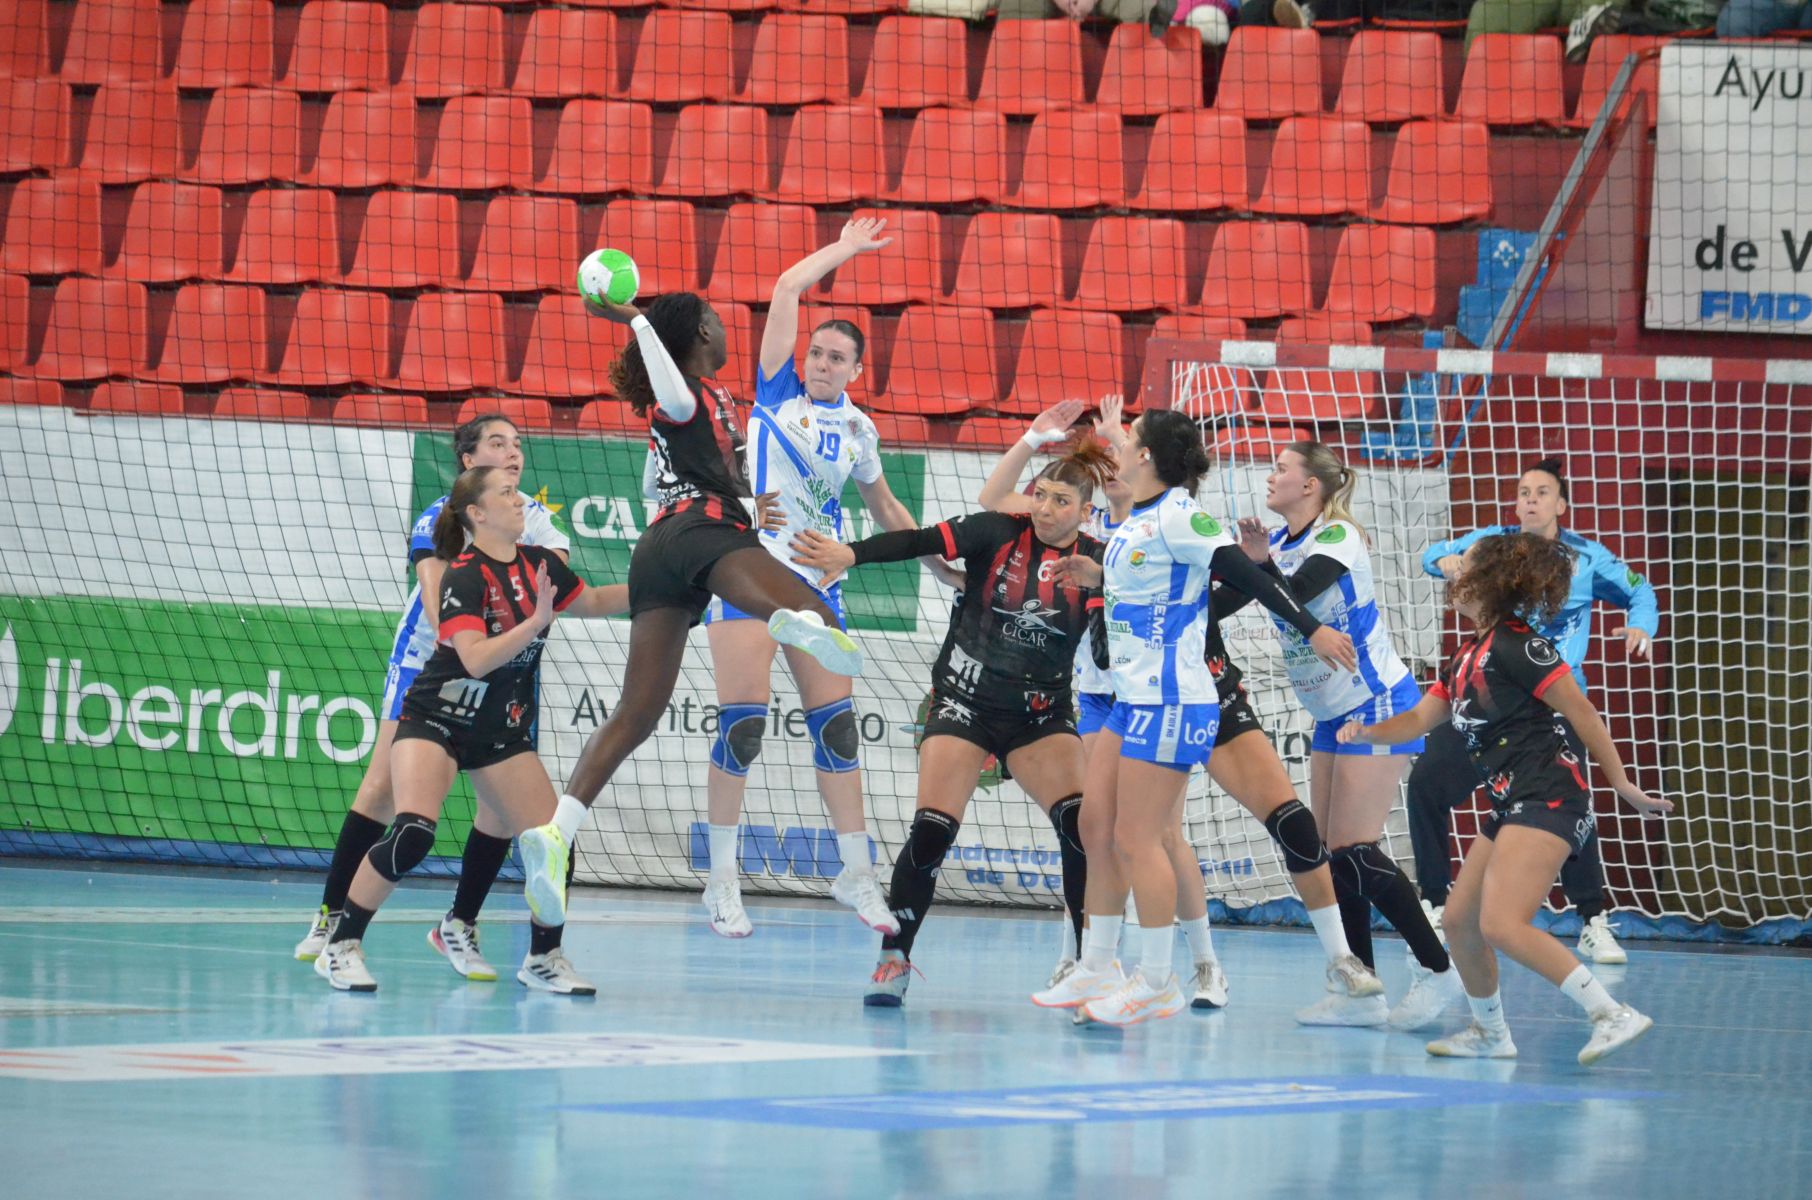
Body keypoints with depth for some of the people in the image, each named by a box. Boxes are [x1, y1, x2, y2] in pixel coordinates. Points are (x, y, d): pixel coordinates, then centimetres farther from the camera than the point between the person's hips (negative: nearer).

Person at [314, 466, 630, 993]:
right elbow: (476, 658, -30)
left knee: (553, 845, -5)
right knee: (412, 834, -26)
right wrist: (537, 621, -34)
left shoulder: (538, 563, 2)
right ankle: (341, 946, -16)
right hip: (436, 718, -6)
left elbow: (592, 602, 20)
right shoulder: (464, 576, -18)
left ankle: (545, 958, 16)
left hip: (502, 731, 6)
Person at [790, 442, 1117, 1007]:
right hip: (965, 702, -2)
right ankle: (894, 959, 4)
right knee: (931, 831, -12)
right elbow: (922, 541, -20)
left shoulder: (1095, 560, -2)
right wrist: (851, 553, -36)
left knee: (1082, 826, -15)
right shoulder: (998, 532, -8)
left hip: (1040, 715, 2)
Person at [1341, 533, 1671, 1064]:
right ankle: (1490, 1032, 32)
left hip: (1548, 797, -10)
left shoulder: (1514, 644, -12)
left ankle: (1613, 1015, -24)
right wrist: (1367, 732, -1)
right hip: (1512, 803, 10)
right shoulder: (1466, 657, 18)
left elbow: (1581, 711, -10)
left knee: (1502, 924, -23)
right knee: (1460, 919, 15)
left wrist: (1624, 787, -8)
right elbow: (1419, 718, 20)